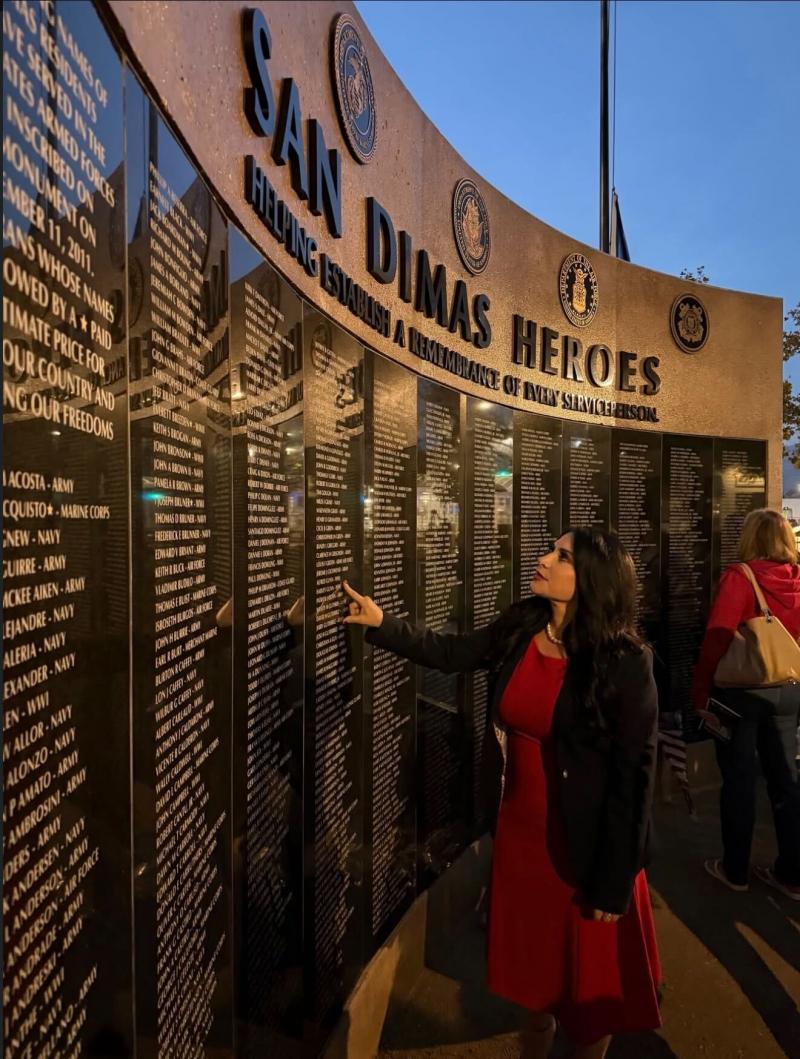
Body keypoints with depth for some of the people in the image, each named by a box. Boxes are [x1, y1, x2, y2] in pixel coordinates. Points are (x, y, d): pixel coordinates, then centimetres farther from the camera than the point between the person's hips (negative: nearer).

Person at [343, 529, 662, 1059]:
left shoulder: (624, 662, -23)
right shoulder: (522, 625, -8)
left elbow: (635, 774, -17)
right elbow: (450, 652, 3)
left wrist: (615, 881, -12)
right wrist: (382, 623, -7)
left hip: (585, 844, -5)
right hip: (519, 828, 5)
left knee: (588, 977, 21)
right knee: (534, 960, 28)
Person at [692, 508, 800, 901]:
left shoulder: (739, 575, -14)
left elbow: (717, 638, -19)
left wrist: (701, 693, -12)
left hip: (743, 689, -5)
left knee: (739, 779, 8)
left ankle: (735, 870, 23)